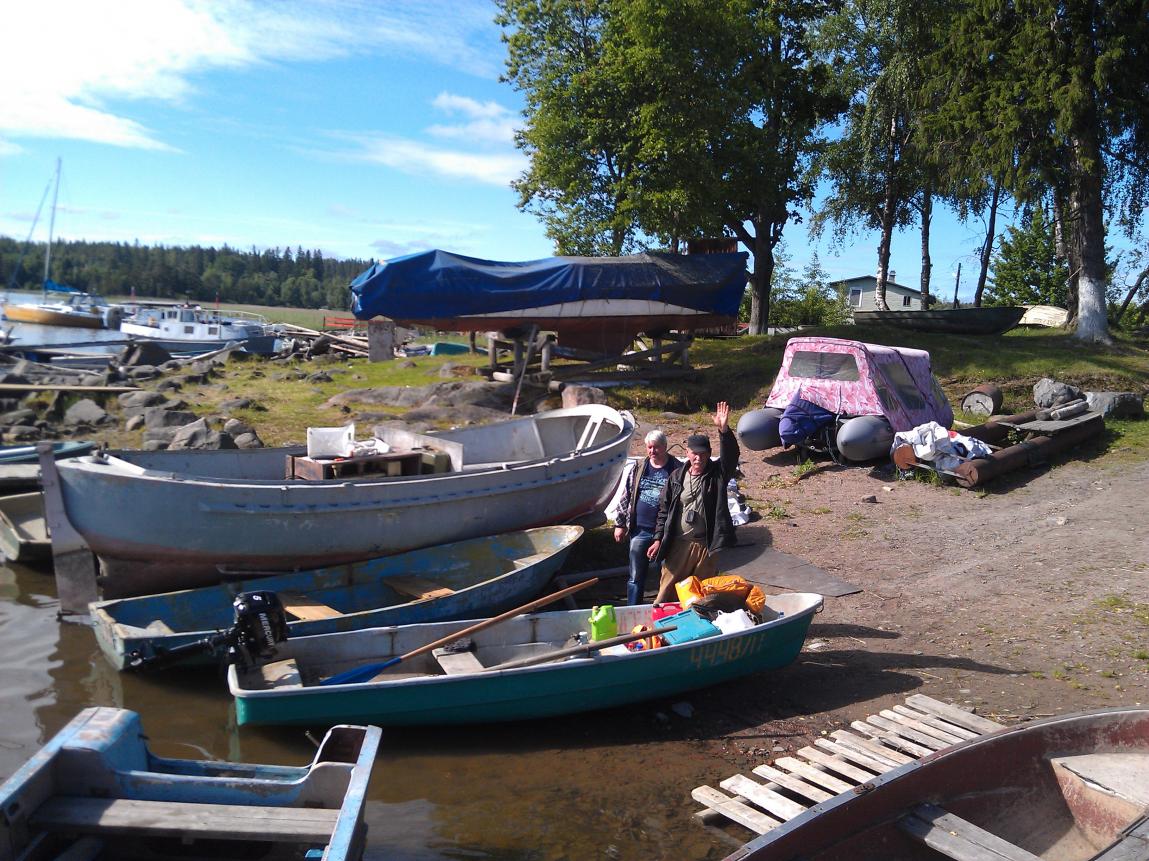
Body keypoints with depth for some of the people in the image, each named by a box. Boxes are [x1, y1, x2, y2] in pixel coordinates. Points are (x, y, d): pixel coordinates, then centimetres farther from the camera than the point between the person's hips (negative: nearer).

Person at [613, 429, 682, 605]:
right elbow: (625, 498, 9)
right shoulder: (638, 469, 4)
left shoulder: (677, 470, -6)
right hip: (640, 531, 3)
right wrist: (620, 524, 7)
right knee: (636, 577, 10)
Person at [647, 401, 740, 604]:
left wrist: (724, 430, -38)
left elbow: (731, 456, -23)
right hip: (678, 543, 1)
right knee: (666, 593, 6)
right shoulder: (677, 477, 2)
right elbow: (664, 509, 6)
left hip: (706, 544, -1)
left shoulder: (717, 474, -3)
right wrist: (658, 539, 2)